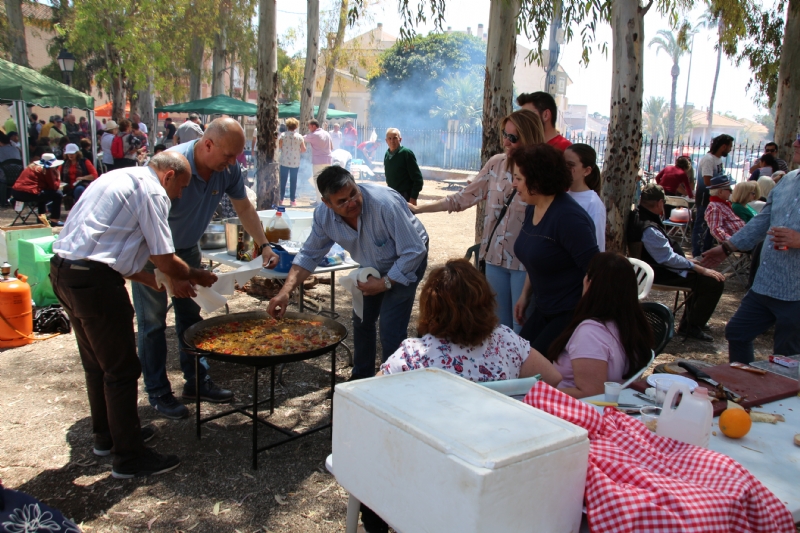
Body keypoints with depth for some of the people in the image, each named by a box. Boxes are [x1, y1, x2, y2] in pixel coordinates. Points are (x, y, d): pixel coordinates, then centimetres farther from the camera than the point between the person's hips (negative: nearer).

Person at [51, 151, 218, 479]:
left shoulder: (122, 179, 21)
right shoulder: (152, 191, -8)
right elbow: (165, 260, -11)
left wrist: (162, 283, 23)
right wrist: (197, 276, 9)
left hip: (63, 270, 10)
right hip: (95, 282, -10)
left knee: (96, 364, 22)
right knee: (122, 371, 1)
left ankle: (106, 435, 38)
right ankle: (129, 458, 12)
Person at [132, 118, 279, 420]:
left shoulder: (228, 169, -13)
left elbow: (244, 207, 3)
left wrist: (264, 246, -8)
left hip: (187, 249, 6)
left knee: (191, 317, 10)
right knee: (153, 322, 0)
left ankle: (196, 382, 22)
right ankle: (158, 393, 12)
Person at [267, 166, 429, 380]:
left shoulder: (385, 203, -38)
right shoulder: (323, 215, -20)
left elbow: (414, 251, -31)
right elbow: (309, 255, -8)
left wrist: (384, 283, -27)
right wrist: (285, 292, -20)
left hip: (406, 262, -6)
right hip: (373, 267, 6)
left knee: (391, 329, -14)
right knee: (362, 321, 12)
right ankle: (362, 378, 34)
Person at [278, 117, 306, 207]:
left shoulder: (283, 135, -5)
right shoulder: (299, 136, -2)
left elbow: (278, 146, -12)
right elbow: (304, 150, -2)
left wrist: (284, 149, 8)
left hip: (284, 162, 0)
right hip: (295, 162, 0)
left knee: (283, 180, 7)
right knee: (293, 181, 6)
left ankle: (281, 199, 8)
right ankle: (292, 200, 8)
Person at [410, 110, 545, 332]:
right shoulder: (497, 163, 2)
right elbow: (464, 197, 5)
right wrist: (419, 208, 3)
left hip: (524, 262, -4)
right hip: (495, 256, 4)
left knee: (521, 330, 6)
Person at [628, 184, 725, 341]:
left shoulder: (637, 216, 1)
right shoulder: (649, 229, -31)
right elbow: (669, 258, -27)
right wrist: (702, 269, -19)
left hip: (658, 265, 11)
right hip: (662, 274, -11)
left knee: (701, 273, 28)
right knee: (714, 282, -13)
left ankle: (689, 320, 34)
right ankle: (692, 327, 2)